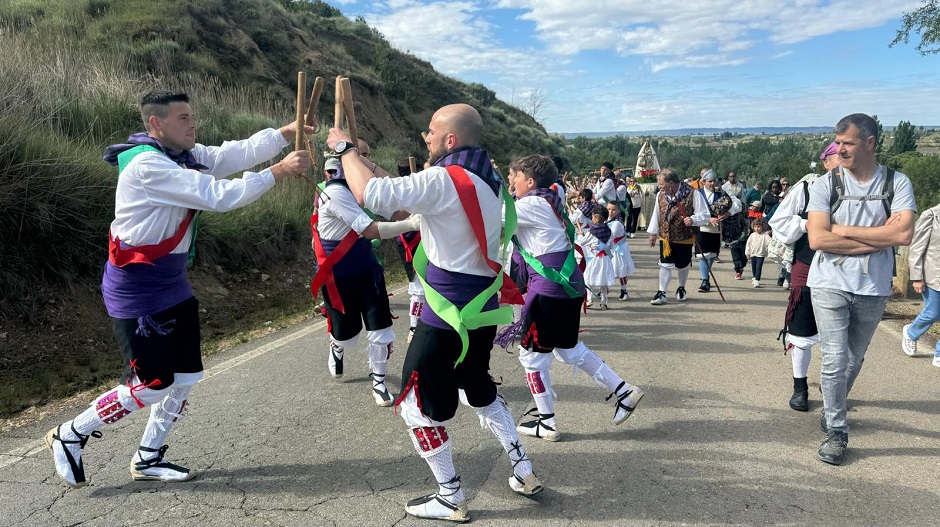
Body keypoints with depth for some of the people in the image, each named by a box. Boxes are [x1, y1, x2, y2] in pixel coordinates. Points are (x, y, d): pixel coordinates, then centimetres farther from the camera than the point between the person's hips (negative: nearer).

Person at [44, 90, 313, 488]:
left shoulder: (185, 155, 5)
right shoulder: (146, 165, -23)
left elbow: (238, 153, -5)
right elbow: (217, 196, -30)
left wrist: (287, 132, -17)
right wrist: (279, 172, -27)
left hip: (173, 285, 9)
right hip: (135, 292, -9)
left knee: (186, 377, 10)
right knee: (152, 384, -3)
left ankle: (148, 459, 26)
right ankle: (69, 436, 20)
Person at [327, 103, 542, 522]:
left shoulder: (445, 180, -21)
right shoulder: (490, 180, 6)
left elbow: (370, 193, -25)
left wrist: (344, 148, -8)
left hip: (448, 315, -8)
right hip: (483, 311, 9)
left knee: (418, 405, 8)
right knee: (479, 390, 27)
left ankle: (450, 499, 19)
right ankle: (523, 472, 31)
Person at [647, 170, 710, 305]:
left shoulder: (693, 194, -14)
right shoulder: (660, 195, 1)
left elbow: (705, 215, -11)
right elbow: (656, 214, 12)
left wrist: (693, 220, -30)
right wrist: (653, 232, 13)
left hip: (685, 238, -2)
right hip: (665, 237, 2)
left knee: (682, 266, 13)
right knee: (665, 264, -3)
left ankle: (681, 289, 36)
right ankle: (661, 293, 1)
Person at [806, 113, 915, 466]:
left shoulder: (897, 184, -2)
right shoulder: (826, 184, -5)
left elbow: (904, 234, -16)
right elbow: (817, 239, -14)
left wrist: (845, 230, -16)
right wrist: (879, 236, -13)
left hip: (873, 288, 2)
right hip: (830, 285, -2)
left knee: (854, 360, 17)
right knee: (835, 360, -5)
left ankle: (832, 409, 41)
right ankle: (836, 431, 9)